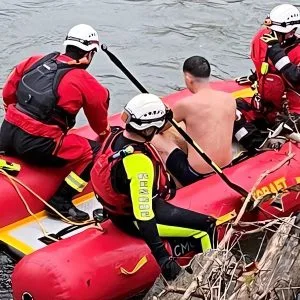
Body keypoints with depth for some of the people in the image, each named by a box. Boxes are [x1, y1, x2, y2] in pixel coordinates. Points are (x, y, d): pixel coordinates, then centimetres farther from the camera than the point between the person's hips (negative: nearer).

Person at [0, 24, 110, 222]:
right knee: (95, 152, 3)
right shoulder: (86, 83, -4)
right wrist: (107, 137, 33)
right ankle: (61, 202, 2)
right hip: (37, 145, -7)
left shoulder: (35, 61, 9)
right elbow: (100, 123, 11)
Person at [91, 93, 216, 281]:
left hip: (120, 202, 10)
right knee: (206, 227, -8)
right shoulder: (139, 162, -35)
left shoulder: (117, 135, -8)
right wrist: (162, 257, -34)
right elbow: (143, 215, -36)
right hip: (133, 219, -10)